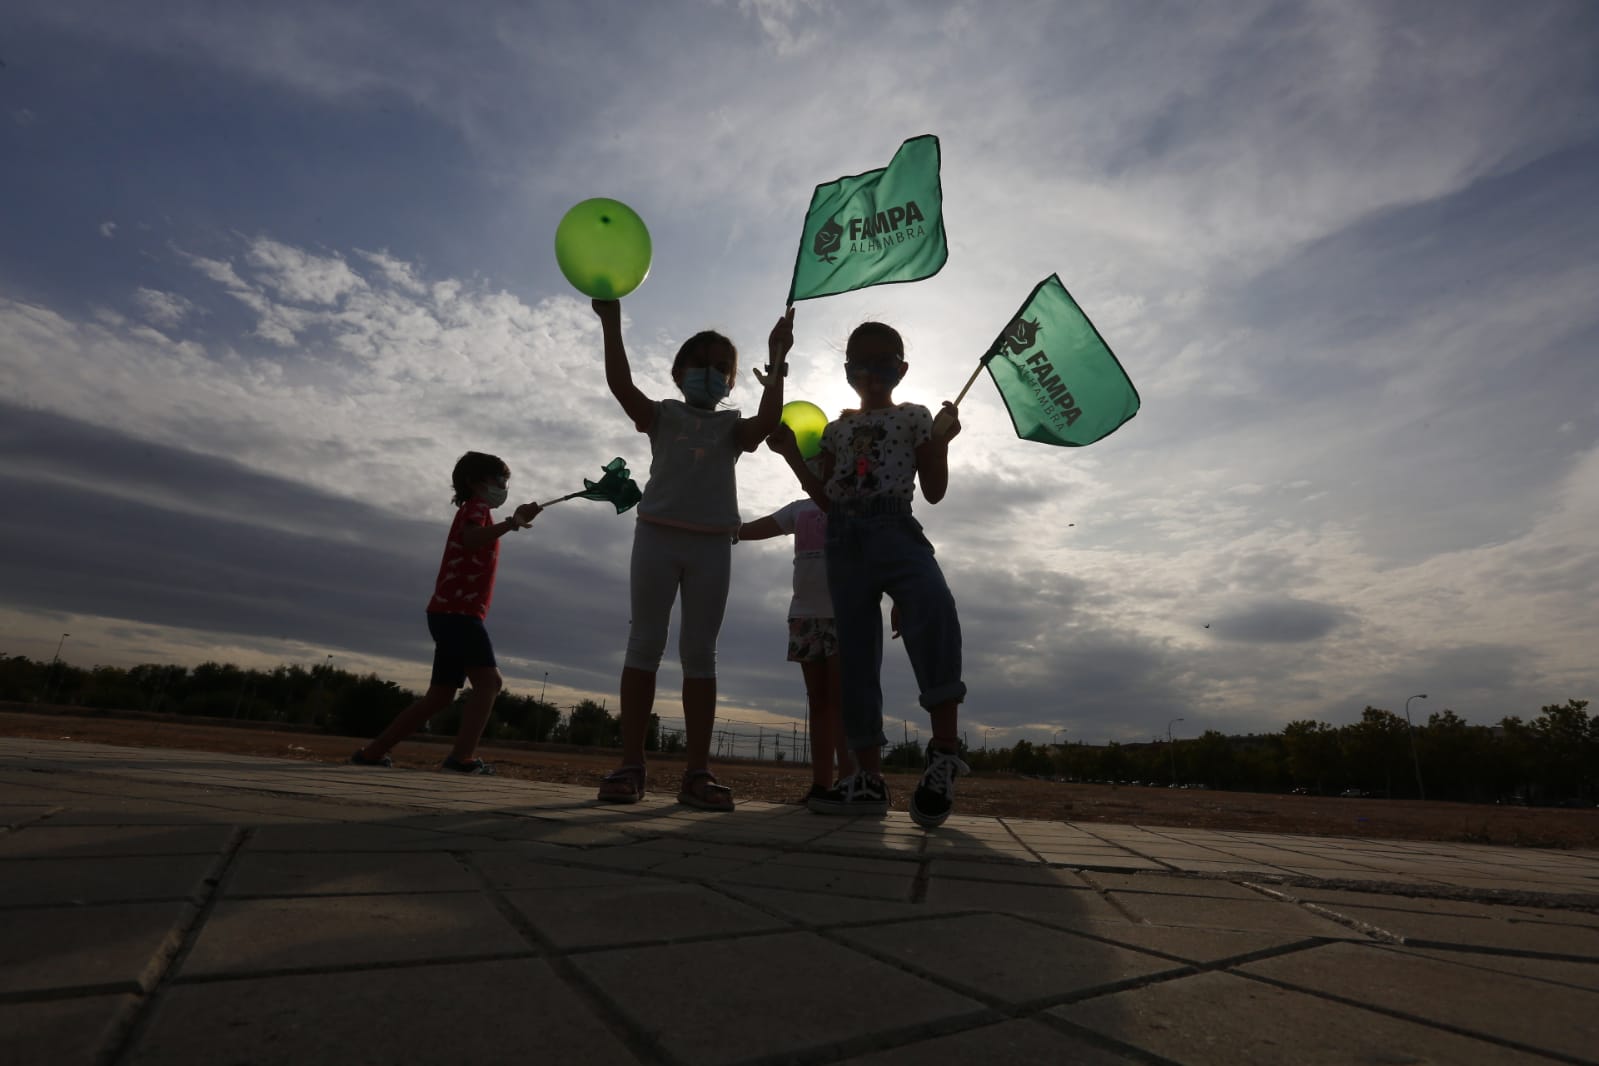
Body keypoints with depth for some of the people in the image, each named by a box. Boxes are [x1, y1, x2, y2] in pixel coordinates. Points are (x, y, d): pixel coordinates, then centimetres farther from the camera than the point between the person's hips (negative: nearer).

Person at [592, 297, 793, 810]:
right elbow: (621, 385, -5)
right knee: (645, 644, -1)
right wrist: (611, 325, -13)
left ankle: (697, 772, 2)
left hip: (711, 544, 1)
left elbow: (768, 420, -7)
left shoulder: (732, 427, 14)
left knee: (699, 652, 0)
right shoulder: (662, 415, 12)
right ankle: (630, 765, 3)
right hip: (658, 535, -1)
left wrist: (776, 360, -12)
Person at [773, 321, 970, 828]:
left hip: (896, 530, -4)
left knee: (934, 604, -36)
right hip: (844, 540, 4)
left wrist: (941, 440, -6)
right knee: (855, 653, 1)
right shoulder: (837, 428, 22)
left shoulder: (914, 417, 13)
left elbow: (934, 492, 7)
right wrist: (793, 456, 12)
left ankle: (944, 748, -28)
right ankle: (869, 777, 8)